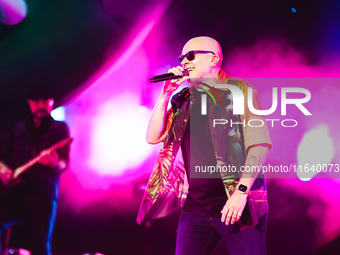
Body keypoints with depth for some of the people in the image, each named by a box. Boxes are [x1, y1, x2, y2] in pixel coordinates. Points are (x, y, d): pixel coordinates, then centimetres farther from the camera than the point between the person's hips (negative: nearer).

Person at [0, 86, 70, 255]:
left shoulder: (59, 128, 9)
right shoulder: (19, 128, 20)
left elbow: (64, 163, -2)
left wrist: (55, 164, -27)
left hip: (43, 197, -3)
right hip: (15, 190, 3)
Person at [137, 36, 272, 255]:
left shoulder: (240, 91, -2)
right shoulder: (183, 100, 14)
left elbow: (259, 145, -9)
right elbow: (153, 137, 9)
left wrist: (242, 191, -18)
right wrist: (166, 94, 1)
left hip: (237, 206, -5)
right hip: (195, 210, 5)